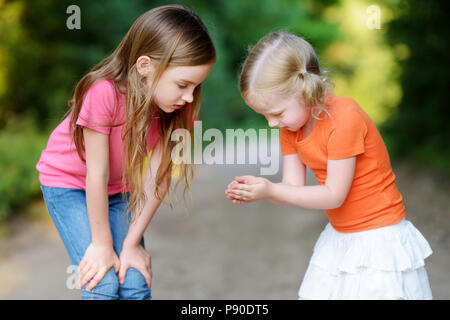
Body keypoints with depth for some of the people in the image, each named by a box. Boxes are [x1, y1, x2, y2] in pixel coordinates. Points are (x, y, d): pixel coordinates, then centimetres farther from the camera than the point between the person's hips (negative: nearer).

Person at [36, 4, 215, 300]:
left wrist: (132, 243, -16)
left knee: (137, 284, -6)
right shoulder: (104, 92, -35)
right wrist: (102, 244, -19)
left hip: (119, 189, 4)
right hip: (67, 183, -4)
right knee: (103, 284, -15)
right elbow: (97, 176, -28)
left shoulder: (178, 103, -19)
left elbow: (158, 176, -17)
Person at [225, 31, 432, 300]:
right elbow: (293, 187, -1)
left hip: (380, 239, -7)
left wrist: (270, 190, -25)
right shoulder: (290, 126, 2)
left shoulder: (345, 117, -23)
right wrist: (255, 190, -21)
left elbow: (334, 195, -22)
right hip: (339, 238, 7)